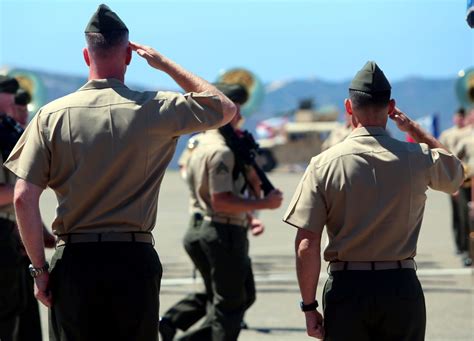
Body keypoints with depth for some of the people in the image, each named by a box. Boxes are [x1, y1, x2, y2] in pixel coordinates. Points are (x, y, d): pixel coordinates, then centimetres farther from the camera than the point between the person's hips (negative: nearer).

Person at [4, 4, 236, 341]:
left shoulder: (52, 115, -1)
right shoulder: (154, 109, -3)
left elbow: (23, 198, -5)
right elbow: (226, 108, 14)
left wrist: (39, 268, 2)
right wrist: (165, 63, 16)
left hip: (74, 259, 1)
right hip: (134, 260, -1)